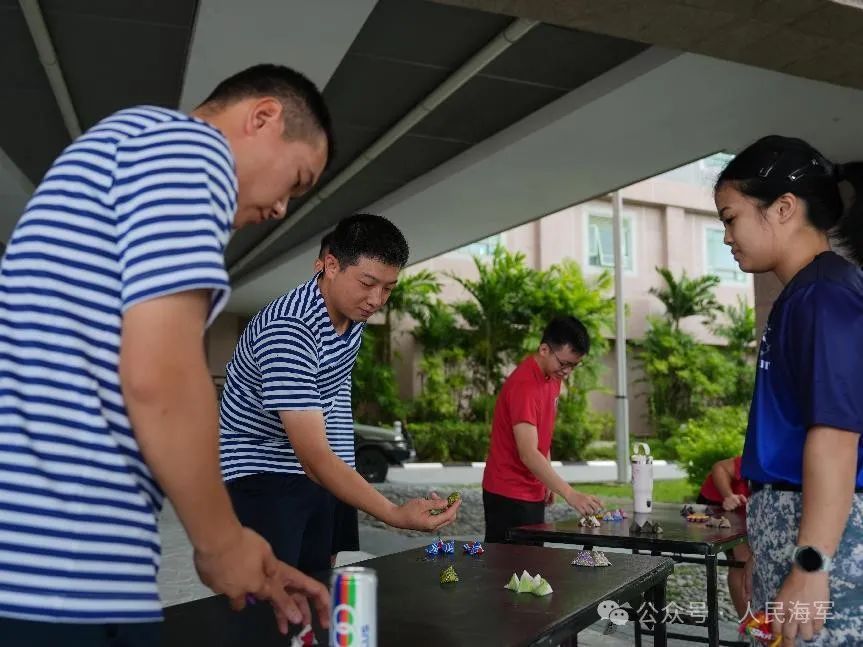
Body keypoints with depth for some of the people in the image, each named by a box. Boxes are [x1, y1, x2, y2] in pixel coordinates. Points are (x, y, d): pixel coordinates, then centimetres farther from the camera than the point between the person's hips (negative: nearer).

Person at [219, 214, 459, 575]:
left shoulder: (354, 313, -4)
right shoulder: (288, 330, -30)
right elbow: (314, 456, -34)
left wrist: (342, 475, 13)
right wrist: (395, 515, -40)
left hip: (314, 474, 8)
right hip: (258, 474, -7)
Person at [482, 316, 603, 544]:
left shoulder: (553, 377, 5)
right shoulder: (524, 385, -23)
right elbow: (528, 453, -31)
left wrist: (547, 482, 12)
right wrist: (570, 494, -35)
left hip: (534, 493, 9)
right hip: (509, 496, -9)